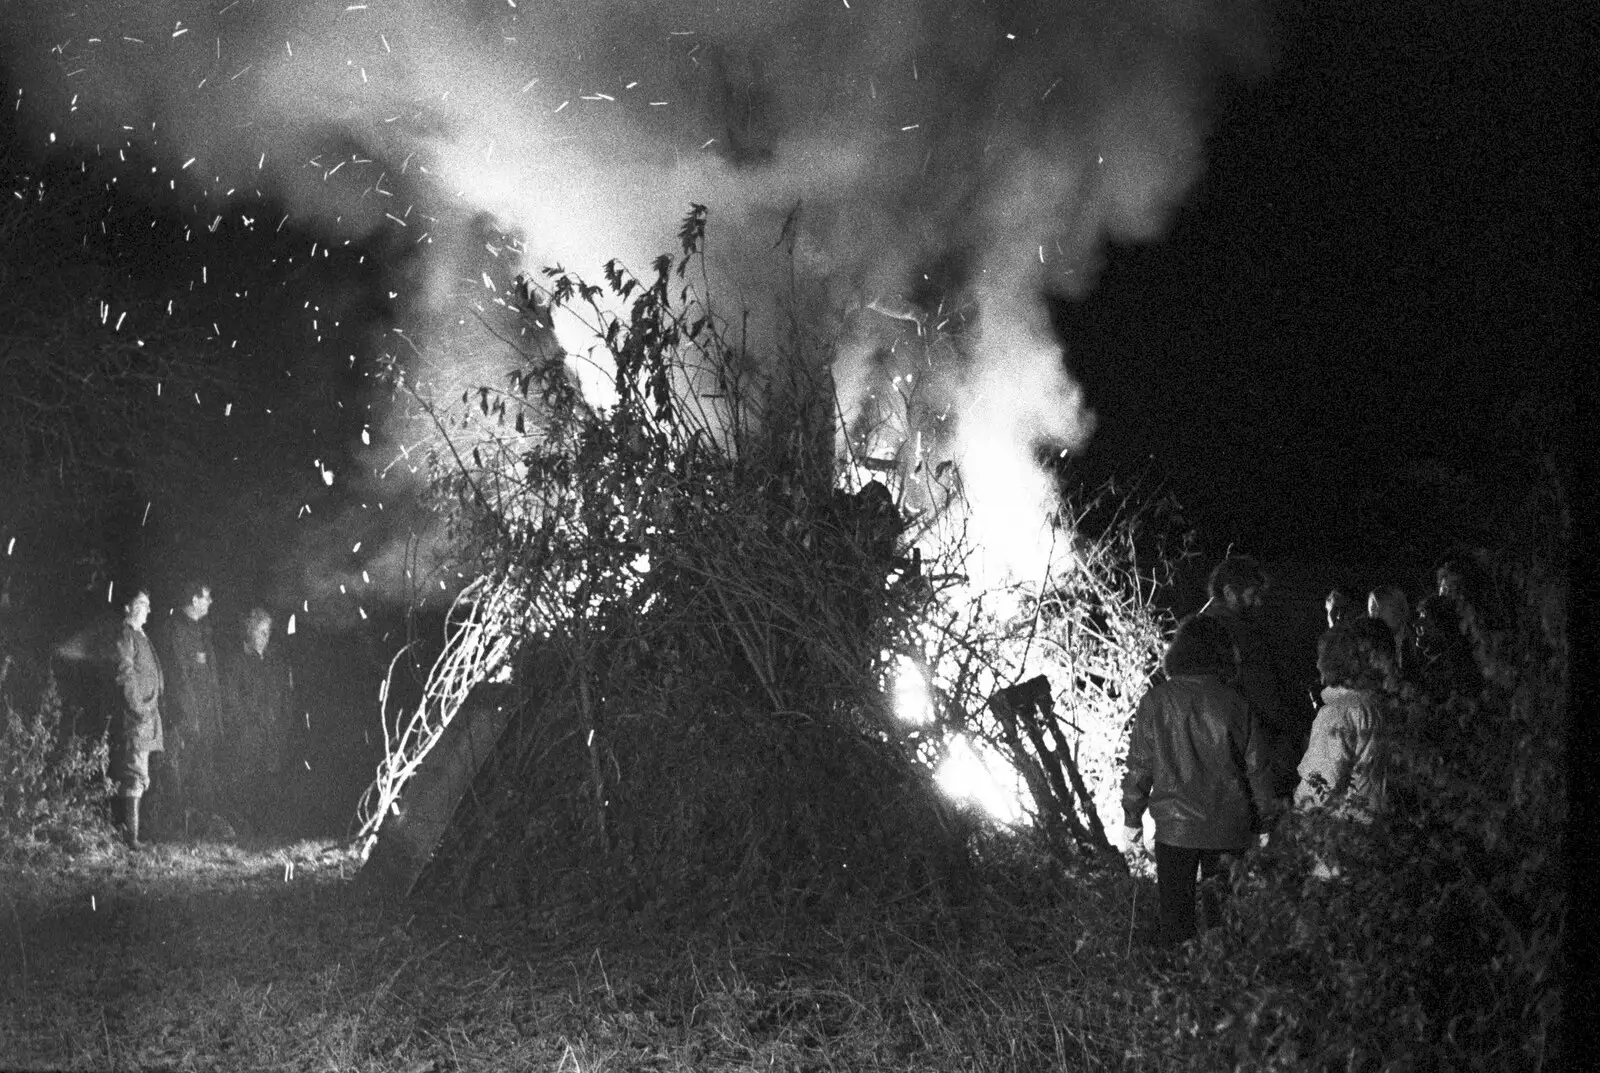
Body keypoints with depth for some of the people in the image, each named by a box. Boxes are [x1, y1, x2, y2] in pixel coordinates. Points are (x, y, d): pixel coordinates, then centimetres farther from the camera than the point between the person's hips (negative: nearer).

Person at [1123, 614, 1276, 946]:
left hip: (1175, 824, -1)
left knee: (1176, 914, 8)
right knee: (1225, 910, 11)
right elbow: (1257, 768, 1)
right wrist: (1263, 822, 11)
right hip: (1229, 828, 1)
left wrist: (1132, 817, 8)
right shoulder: (1236, 704, -4)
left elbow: (1139, 765, -3)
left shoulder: (1155, 702, -6)